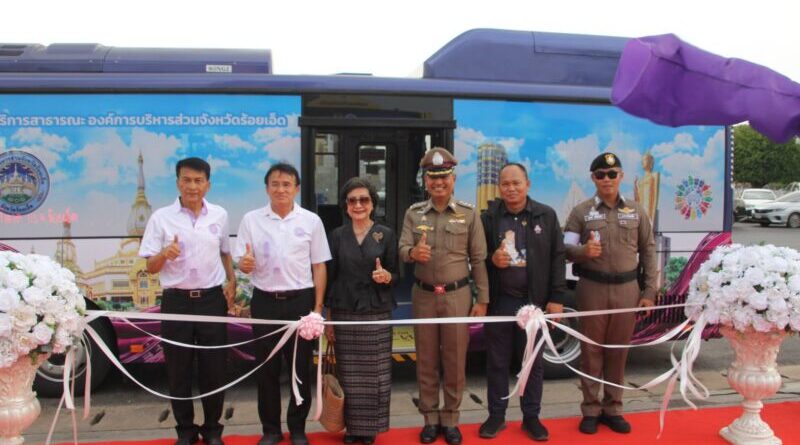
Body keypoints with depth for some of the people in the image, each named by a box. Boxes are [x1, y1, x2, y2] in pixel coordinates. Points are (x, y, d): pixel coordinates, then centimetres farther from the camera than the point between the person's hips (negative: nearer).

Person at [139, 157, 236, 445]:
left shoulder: (219, 215, 4)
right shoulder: (161, 217, -2)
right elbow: (150, 267, -1)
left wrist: (232, 282, 5)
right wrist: (164, 254, -22)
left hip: (212, 299, 1)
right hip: (176, 301, -1)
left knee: (214, 368, 7)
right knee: (178, 370, 8)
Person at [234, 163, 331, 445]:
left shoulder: (311, 221, 0)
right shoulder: (251, 220, 2)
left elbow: (319, 266, 2)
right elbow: (243, 263, 5)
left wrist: (317, 308, -2)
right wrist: (245, 264, -21)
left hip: (301, 300, 0)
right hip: (265, 301, 1)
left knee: (301, 367, 8)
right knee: (267, 368, 9)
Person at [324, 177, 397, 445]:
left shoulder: (386, 235, 2)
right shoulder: (337, 236, 4)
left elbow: (395, 275, 5)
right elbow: (330, 278, 6)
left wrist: (386, 277, -19)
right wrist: (328, 318, 4)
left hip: (377, 314, -1)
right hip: (344, 314, 1)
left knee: (374, 373, 4)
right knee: (348, 374, 5)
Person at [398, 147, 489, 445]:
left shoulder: (469, 214, -1)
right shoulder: (413, 213, 3)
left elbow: (478, 260, 0)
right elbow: (402, 248, -6)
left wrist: (482, 299, -2)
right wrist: (413, 253, -30)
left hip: (458, 296, -1)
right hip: (423, 296, 1)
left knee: (455, 361, 7)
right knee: (426, 361, 10)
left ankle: (450, 419, 22)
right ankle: (430, 418, 24)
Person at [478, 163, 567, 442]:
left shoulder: (546, 216, 2)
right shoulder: (488, 218, 1)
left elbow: (557, 258, 1)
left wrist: (557, 298, -4)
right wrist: (491, 260, -15)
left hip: (535, 300, 0)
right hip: (499, 301, 0)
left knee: (533, 362, 10)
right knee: (497, 362, 9)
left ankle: (531, 417, 25)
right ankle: (496, 415, 23)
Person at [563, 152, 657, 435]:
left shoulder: (636, 211, 8)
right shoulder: (581, 211, 2)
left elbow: (648, 251, 8)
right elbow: (566, 248, -2)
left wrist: (649, 291, 3)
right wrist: (582, 250, -25)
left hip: (627, 289, 2)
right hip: (592, 288, -1)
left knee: (618, 351, 8)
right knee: (591, 350, 5)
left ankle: (612, 409, 22)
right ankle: (591, 410, 16)